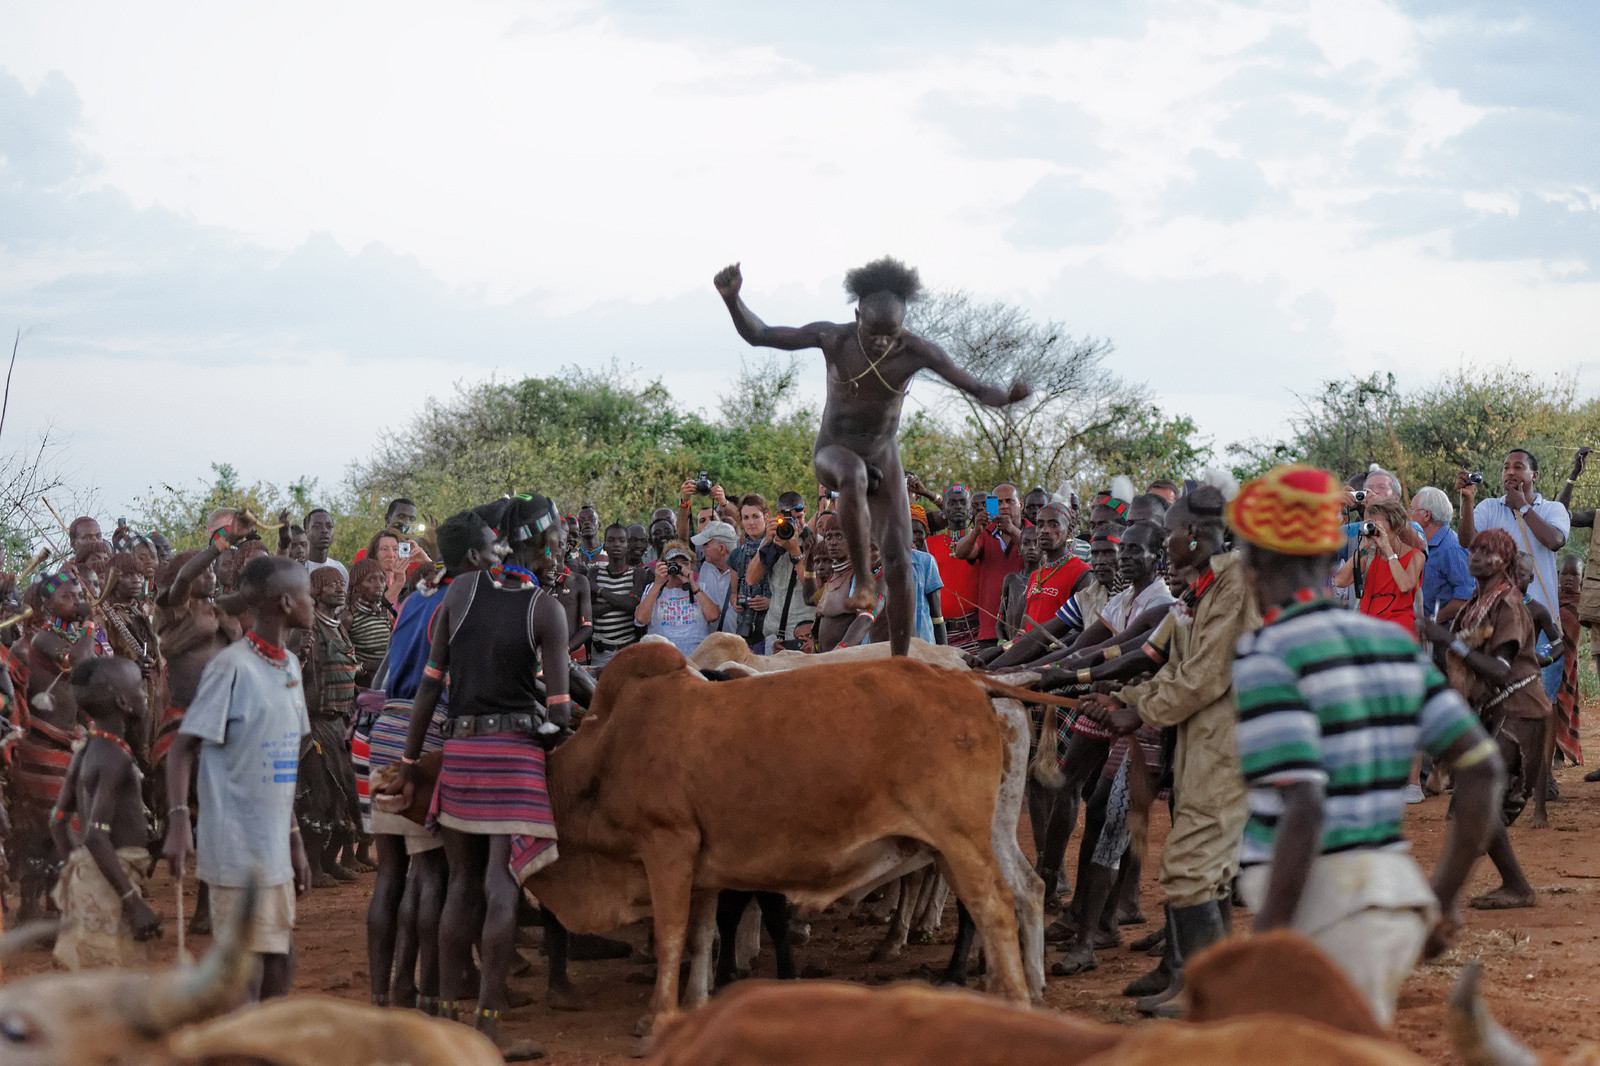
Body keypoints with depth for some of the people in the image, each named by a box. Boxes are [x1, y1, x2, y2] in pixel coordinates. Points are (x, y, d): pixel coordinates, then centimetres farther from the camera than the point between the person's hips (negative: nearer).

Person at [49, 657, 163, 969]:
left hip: (87, 876, 10)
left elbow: (58, 820, 20)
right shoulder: (116, 758, -16)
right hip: (110, 880, -10)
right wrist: (133, 900, -25)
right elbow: (96, 836, -24)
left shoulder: (85, 754, 12)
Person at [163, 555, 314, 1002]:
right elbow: (183, 748, -13)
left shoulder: (289, 666, 12)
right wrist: (178, 820, -26)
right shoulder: (232, 666, -12)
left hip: (274, 847, 8)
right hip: (237, 848, -8)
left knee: (280, 963, 12)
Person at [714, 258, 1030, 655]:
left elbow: (977, 389, -16)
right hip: (833, 453, -2)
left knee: (900, 563, -10)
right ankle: (863, 580, -28)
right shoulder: (832, 338, -20)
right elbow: (758, 335, -14)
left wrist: (1006, 396, -39)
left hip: (883, 457, 2)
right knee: (854, 475, -42)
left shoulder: (917, 351, -19)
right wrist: (732, 300, -33)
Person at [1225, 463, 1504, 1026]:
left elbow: (1303, 809, -21)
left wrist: (1265, 941, -18)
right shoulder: (1393, 643, 10)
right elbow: (1482, 767, 8)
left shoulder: (1267, 656, -12)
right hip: (1398, 888, 8)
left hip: (1320, 902, -8)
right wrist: (1445, 894, 17)